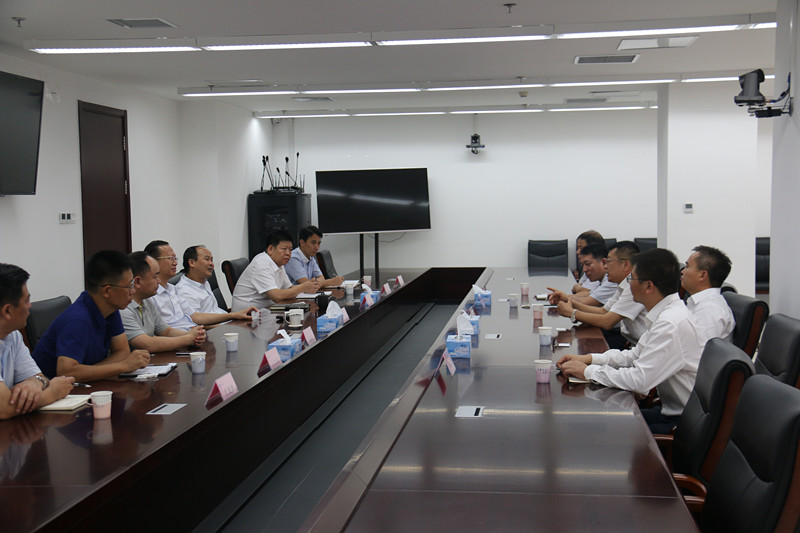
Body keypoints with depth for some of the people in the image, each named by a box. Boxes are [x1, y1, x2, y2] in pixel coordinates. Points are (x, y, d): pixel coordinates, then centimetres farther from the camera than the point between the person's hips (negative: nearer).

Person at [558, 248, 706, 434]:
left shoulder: (672, 324, -25)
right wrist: (589, 359, 5)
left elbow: (640, 380, -28)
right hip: (674, 411, 9)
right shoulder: (667, 314, 6)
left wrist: (588, 371, -17)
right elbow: (635, 355, 17)